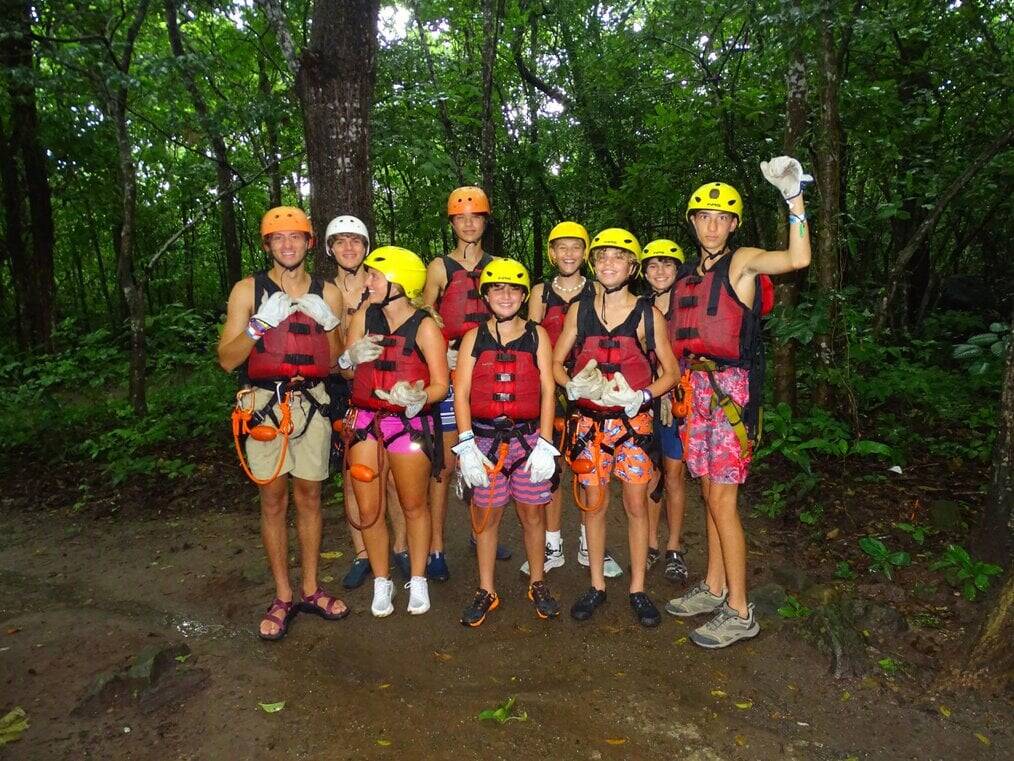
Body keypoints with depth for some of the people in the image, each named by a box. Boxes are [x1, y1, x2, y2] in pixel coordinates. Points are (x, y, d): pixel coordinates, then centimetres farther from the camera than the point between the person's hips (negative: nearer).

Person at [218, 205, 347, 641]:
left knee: (309, 495, 9)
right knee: (273, 499, 3)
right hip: (265, 404, -2)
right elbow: (227, 360, -4)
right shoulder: (248, 291, 1)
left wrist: (329, 323, -5)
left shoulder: (327, 294, 8)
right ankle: (283, 597, 16)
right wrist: (260, 324, -19)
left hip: (312, 403, 2)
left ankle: (310, 589, 23)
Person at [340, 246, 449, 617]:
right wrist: (351, 357, -12)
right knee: (368, 511, 6)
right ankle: (382, 582, 27)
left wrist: (418, 398, -29)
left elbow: (441, 384, -9)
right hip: (366, 422, 4)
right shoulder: (364, 317, 3)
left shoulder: (424, 326, -9)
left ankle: (418, 581, 29)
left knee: (413, 506, 10)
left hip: (411, 424, -3)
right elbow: (346, 372, 11)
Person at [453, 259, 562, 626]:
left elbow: (548, 390, 2)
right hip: (485, 439, 0)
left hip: (529, 438, 0)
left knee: (532, 513, 8)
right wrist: (466, 444, -7)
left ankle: (537, 585, 27)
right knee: (486, 514, 7)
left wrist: (545, 443, -6)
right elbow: (461, 392, 2)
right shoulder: (474, 337, 7)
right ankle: (486, 591, 22)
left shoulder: (537, 335, 6)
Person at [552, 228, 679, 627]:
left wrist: (640, 397, -14)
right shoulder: (579, 311, 4)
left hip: (633, 421, -1)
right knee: (594, 503, 8)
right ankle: (596, 585, 22)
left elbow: (670, 372, 4)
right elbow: (556, 363, 8)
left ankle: (638, 590, 17)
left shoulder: (648, 314, 0)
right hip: (590, 421, 1)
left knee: (636, 504, 2)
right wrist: (574, 385, -13)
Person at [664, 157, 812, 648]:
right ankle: (713, 589, 28)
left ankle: (739, 613, 8)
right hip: (698, 385, 7)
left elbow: (798, 259, -24)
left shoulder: (742, 261, -5)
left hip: (732, 386, -7)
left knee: (722, 501, -5)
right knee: (710, 494, 14)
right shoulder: (687, 276, 15)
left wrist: (794, 197, -28)